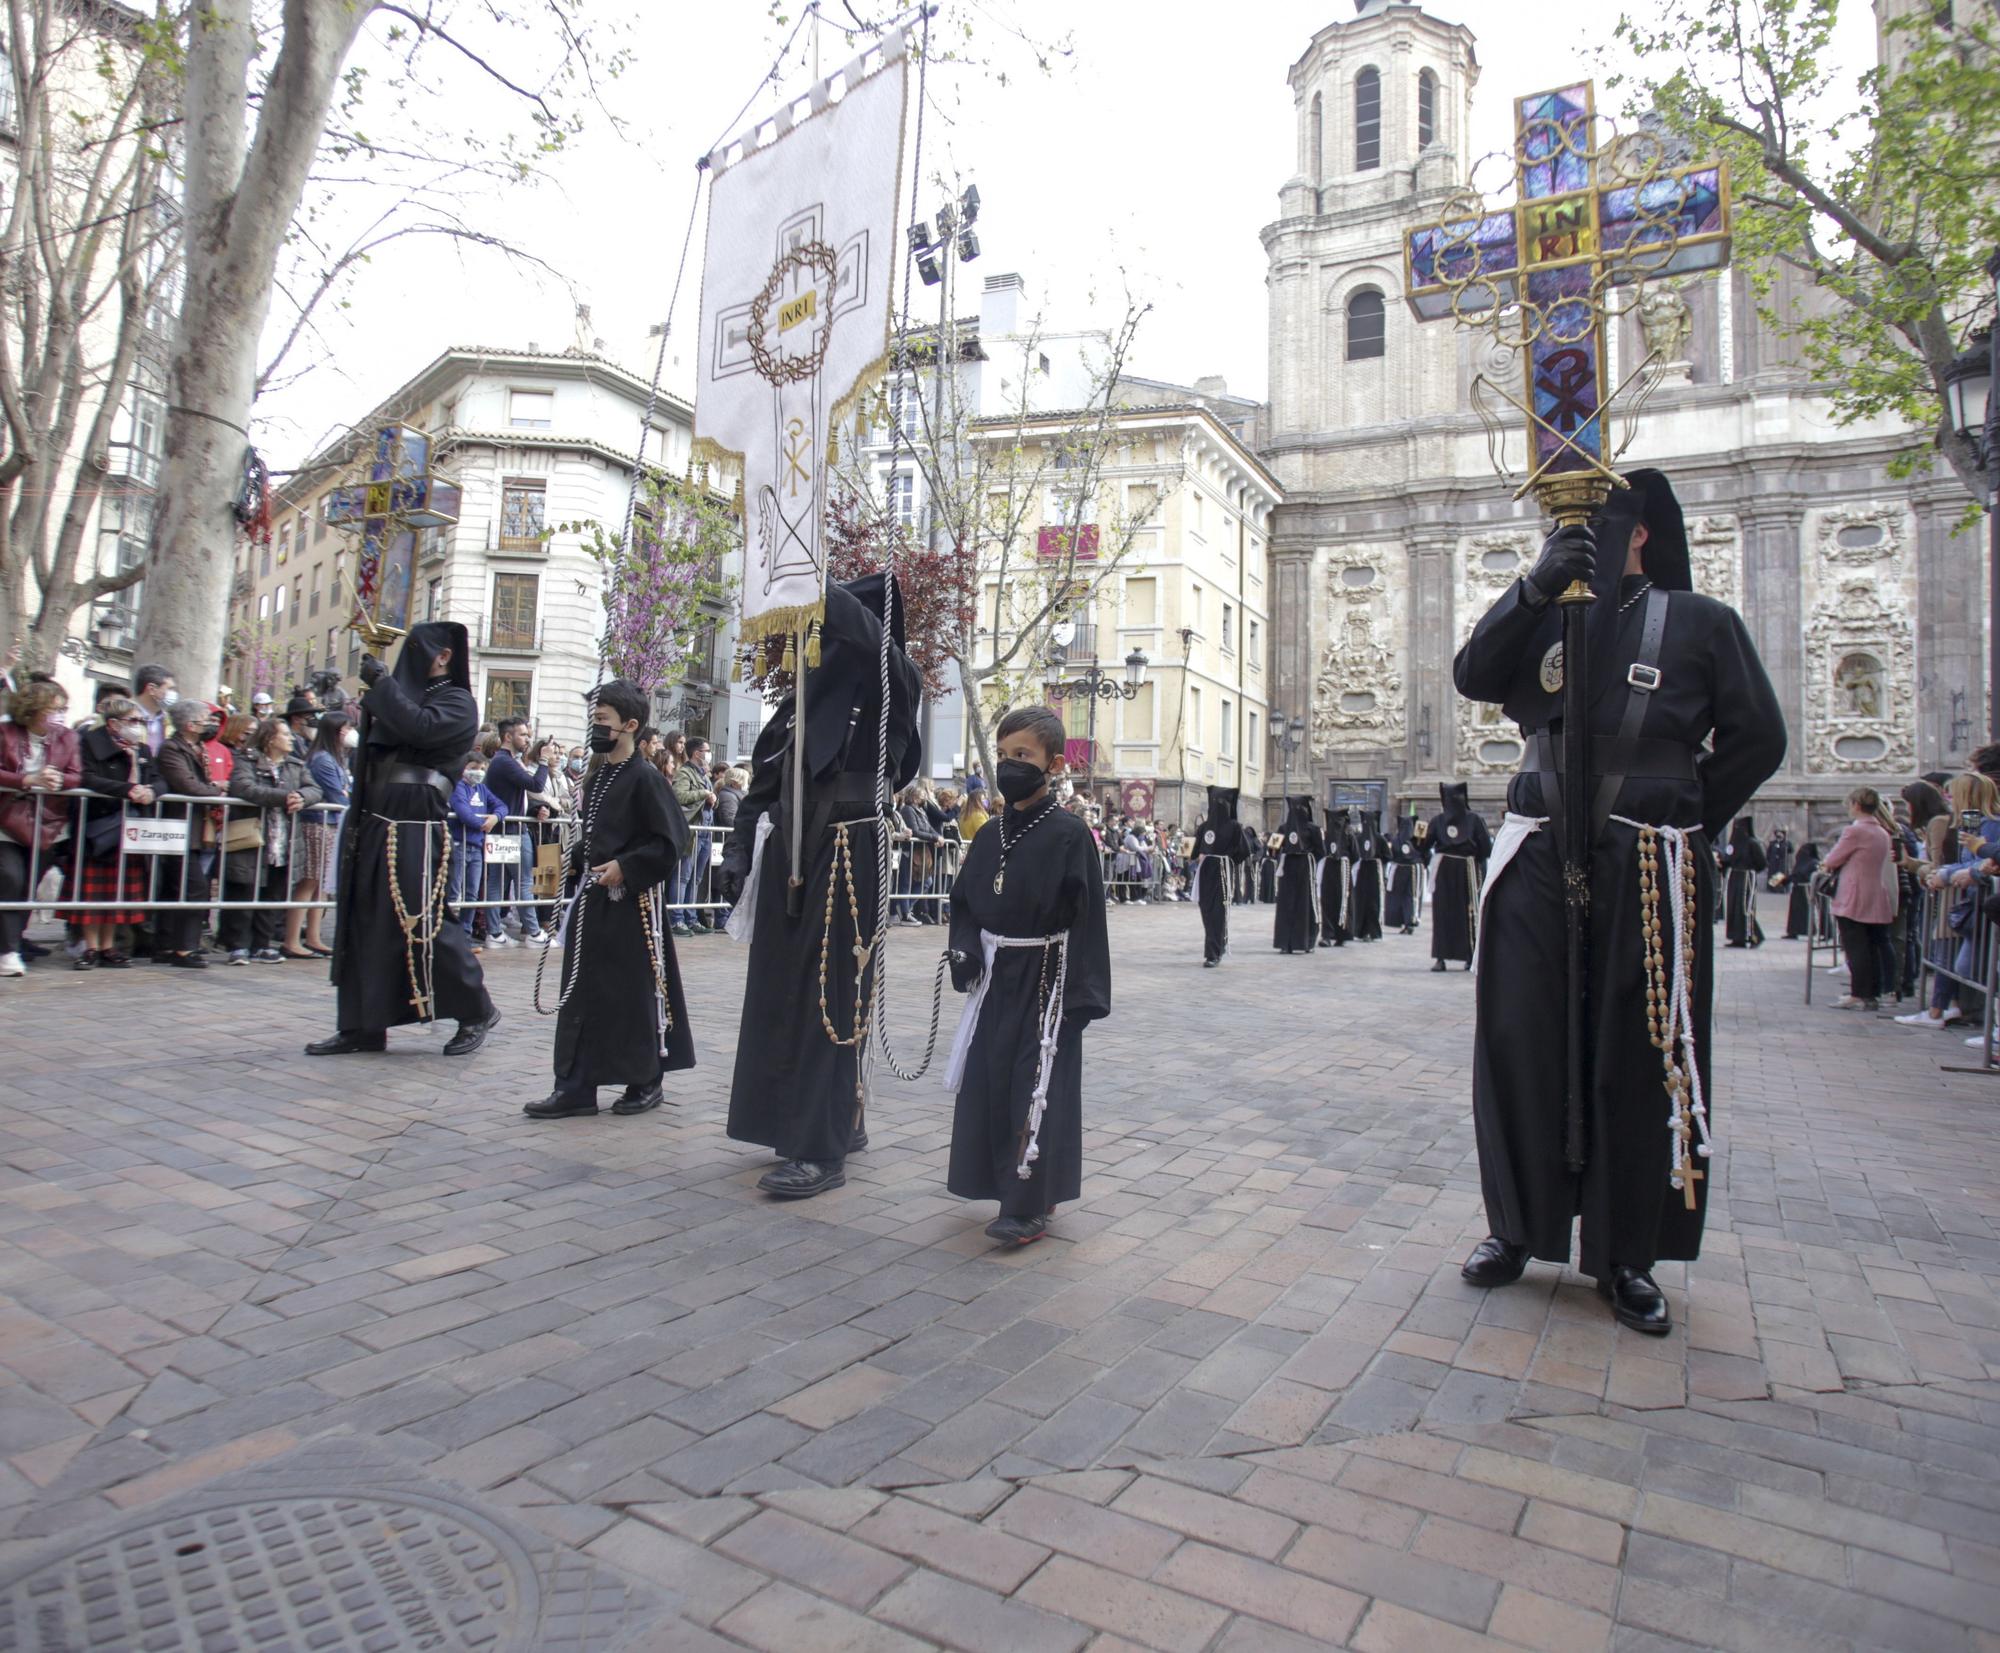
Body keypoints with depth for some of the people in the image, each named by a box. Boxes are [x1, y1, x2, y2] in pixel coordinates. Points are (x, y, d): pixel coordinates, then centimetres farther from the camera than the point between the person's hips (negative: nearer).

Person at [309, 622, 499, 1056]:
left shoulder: (456, 702, -2)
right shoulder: (409, 695, 21)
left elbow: (421, 728, -21)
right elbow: (377, 746, 21)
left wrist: (381, 683, -13)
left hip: (415, 833, -8)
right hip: (375, 826, 8)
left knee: (423, 925, -6)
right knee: (364, 926, 7)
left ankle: (477, 1012, 8)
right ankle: (362, 1026, 14)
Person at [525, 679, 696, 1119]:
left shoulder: (644, 778, -12)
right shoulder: (595, 776, 12)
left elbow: (674, 839, -15)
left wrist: (625, 867, -18)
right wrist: (575, 862, 7)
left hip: (632, 902, -8)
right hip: (592, 899, 8)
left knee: (635, 992, 2)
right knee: (581, 991, 9)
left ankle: (646, 1082, 17)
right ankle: (576, 1087, 16)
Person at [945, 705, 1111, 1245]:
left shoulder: (1068, 833, -11)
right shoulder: (990, 834, 7)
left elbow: (1086, 916, -13)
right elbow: (964, 901, 12)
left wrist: (1082, 992, -15)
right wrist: (964, 949, -5)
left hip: (1045, 979, -6)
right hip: (996, 977, 6)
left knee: (1036, 1088, -2)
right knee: (989, 1081, 10)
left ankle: (1031, 1205, 8)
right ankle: (1008, 1183, 26)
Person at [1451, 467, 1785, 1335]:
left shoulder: (1699, 621, 6)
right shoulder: (1544, 622, 12)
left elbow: (1756, 737, 6)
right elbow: (1473, 676, -7)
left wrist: (1681, 822, 1)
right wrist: (1533, 587, -18)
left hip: (1648, 873, -2)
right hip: (1538, 864, 2)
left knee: (1638, 1063, 4)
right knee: (1521, 1048, 3)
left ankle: (1627, 1256, 17)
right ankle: (1518, 1226, 19)